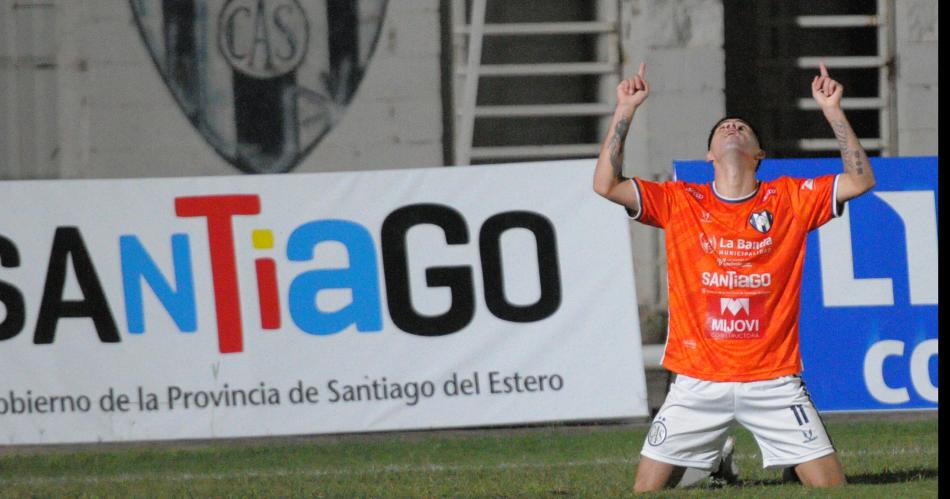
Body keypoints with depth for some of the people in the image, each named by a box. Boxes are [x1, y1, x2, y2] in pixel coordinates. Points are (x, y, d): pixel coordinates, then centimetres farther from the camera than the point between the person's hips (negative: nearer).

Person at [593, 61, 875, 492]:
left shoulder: (789, 198, 6)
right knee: (647, 488, -3)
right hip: (698, 383, 0)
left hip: (773, 382, 0)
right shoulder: (680, 202, 6)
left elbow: (859, 180, -1)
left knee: (830, 484, -6)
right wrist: (625, 110, -4)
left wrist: (832, 111, -6)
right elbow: (606, 185, -2)